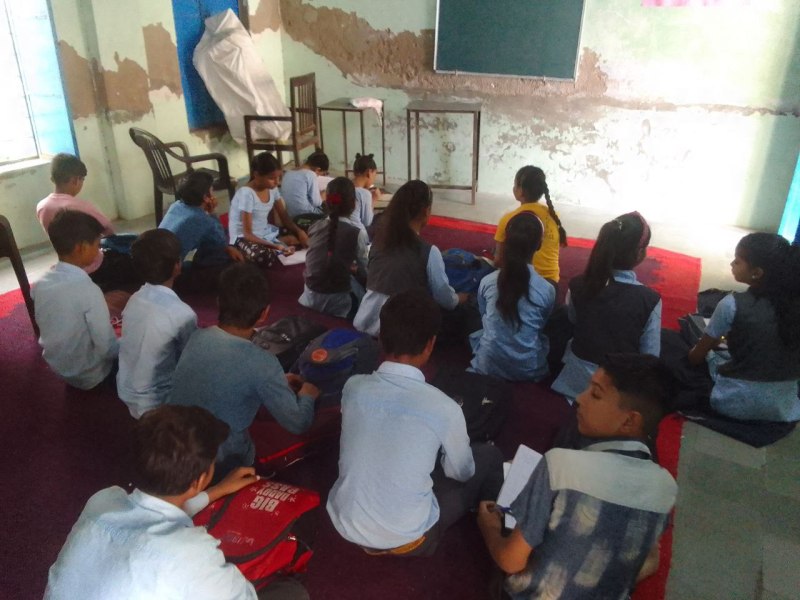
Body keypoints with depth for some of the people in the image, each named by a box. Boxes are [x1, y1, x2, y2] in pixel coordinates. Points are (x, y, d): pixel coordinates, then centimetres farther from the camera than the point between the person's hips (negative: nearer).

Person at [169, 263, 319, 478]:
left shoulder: (197, 337, -7)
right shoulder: (261, 363, -24)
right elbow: (298, 424, -12)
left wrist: (277, 383, 16)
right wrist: (307, 395, 7)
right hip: (217, 467, -5)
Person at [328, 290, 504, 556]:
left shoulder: (353, 386, -11)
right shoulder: (443, 408, -21)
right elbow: (461, 473, -1)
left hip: (344, 524, 4)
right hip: (403, 539, -4)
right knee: (488, 455, 15)